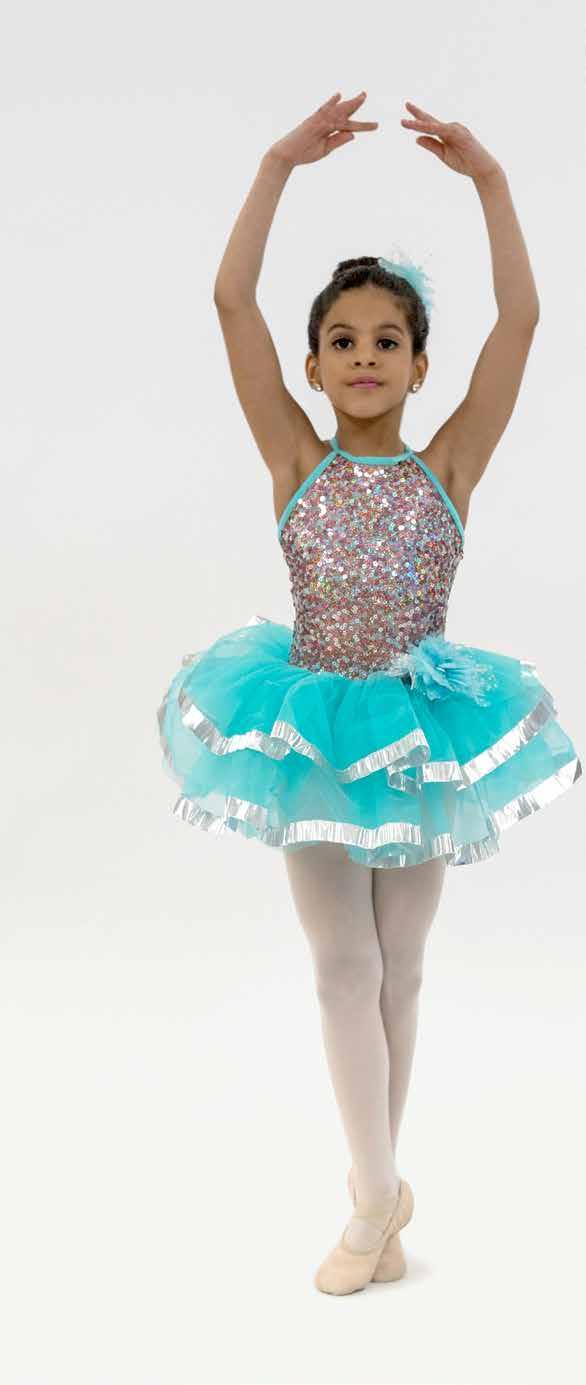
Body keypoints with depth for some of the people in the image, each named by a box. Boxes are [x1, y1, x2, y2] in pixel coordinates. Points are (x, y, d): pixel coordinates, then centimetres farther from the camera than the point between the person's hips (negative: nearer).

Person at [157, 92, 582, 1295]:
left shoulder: (449, 467, -6)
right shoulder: (296, 462, -6)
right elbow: (230, 302, -13)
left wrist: (489, 179, -15)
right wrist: (280, 165, -16)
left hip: (415, 730, 1)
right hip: (310, 729, 0)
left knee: (398, 970, 11)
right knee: (345, 966, 3)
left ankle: (374, 1185, 26)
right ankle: (379, 1193, 14)